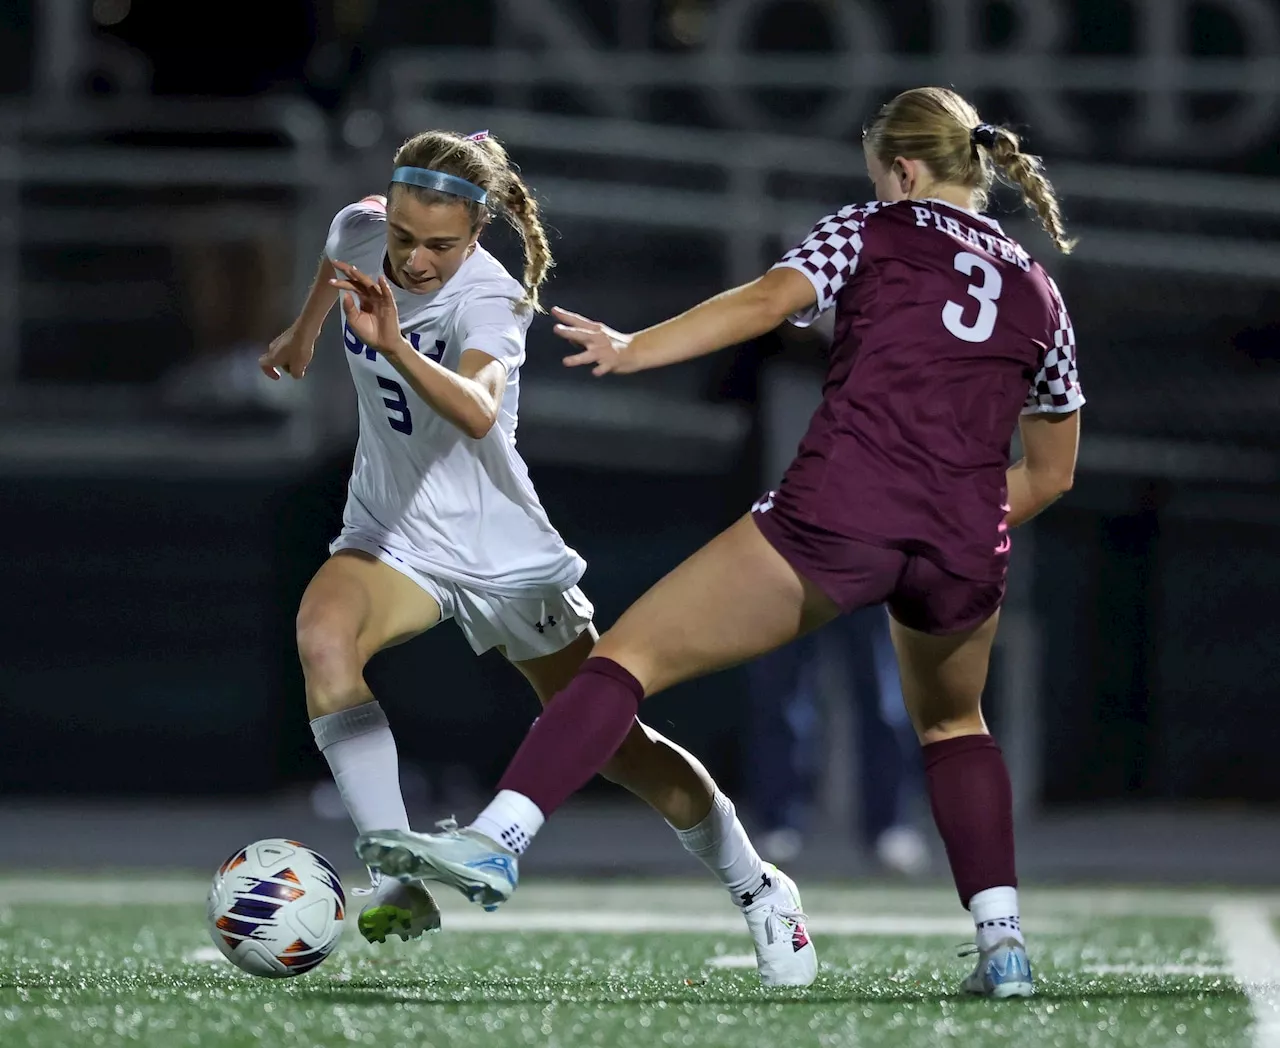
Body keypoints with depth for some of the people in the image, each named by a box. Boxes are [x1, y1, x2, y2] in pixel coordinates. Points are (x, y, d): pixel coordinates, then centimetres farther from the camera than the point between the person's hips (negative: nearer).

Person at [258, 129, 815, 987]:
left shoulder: (490, 300, -27)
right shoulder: (362, 234, -9)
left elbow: (477, 411, -49)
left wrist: (395, 346, -62)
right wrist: (305, 331, 27)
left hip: (503, 552, -4)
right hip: (393, 536, 4)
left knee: (616, 744, 2)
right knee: (322, 636, -30)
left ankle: (758, 891, 27)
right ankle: (402, 887, -29)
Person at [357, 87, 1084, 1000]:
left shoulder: (871, 233, 12)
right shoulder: (1039, 293, 24)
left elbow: (767, 301, -7)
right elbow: (1052, 473, 28)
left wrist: (633, 350, -14)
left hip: (839, 510, -4)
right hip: (966, 551, 4)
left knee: (632, 655, -2)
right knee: (953, 724, 33)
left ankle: (495, 838, -21)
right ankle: (1002, 942, 19)